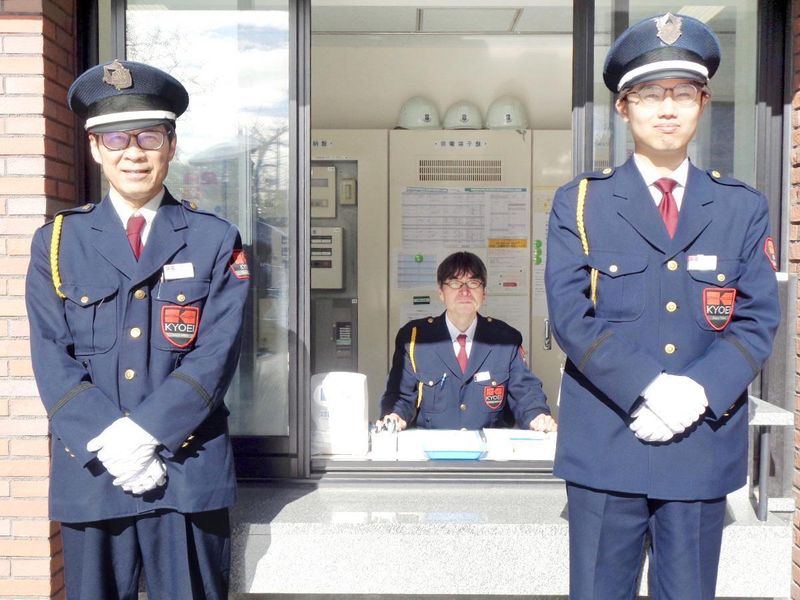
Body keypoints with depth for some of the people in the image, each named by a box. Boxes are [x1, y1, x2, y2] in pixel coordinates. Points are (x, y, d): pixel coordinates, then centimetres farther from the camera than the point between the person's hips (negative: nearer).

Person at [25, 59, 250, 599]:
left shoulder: (216, 241, 2)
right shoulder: (57, 242, 6)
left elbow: (216, 356, -6)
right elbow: (53, 362, -1)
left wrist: (144, 432, -16)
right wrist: (108, 443, -13)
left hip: (189, 472, -1)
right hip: (89, 474, 1)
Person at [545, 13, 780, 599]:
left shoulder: (743, 208, 7)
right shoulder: (578, 203, 1)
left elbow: (758, 320, 1)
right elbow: (570, 315, -8)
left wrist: (698, 392, -15)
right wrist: (652, 389, -18)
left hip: (705, 447, 2)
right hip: (606, 446, -2)